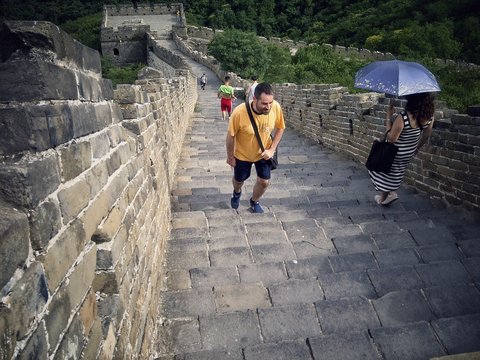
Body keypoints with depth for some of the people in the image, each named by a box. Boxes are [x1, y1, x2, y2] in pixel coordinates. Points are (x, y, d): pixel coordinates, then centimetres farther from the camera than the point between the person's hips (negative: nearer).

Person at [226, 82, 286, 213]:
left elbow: (280, 128, -7)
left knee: (264, 181, 5)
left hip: (263, 153, 2)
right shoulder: (239, 112, -36)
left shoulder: (276, 107, -27)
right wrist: (230, 156, -8)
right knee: (239, 179, 19)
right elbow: (231, 135, -20)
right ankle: (237, 193, 57)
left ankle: (254, 201, 38)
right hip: (242, 154, -2)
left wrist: (272, 149, -13)